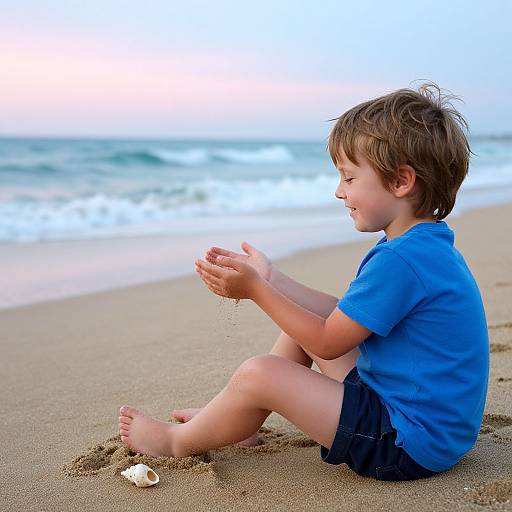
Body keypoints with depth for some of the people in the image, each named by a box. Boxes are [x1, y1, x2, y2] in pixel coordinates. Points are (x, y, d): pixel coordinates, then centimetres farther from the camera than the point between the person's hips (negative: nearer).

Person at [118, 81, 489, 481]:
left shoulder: (400, 259, -26)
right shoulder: (424, 246, 8)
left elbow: (328, 342, -19)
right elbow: (344, 316, 12)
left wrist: (256, 290, -12)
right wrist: (269, 278, 12)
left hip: (410, 445, -11)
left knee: (258, 374, -16)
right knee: (302, 324, 16)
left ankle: (176, 442, 13)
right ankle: (237, 423, 25)